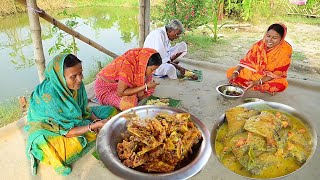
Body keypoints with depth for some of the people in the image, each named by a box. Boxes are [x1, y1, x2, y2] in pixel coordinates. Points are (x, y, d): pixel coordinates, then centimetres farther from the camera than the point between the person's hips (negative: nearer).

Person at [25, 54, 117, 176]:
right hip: (46, 127, -6)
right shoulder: (48, 95, -34)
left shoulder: (76, 84, -19)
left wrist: (96, 120, -21)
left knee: (110, 111, -1)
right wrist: (94, 126, -37)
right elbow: (65, 131, -29)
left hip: (73, 118, 6)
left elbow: (84, 108, -3)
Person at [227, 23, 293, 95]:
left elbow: (276, 73, -20)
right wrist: (236, 72, -24)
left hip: (272, 78, -4)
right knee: (230, 72, -16)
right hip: (254, 72, 4)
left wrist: (257, 82, -30)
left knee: (281, 85, -38)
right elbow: (247, 60, -7)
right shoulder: (261, 43, -10)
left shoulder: (286, 49, -19)